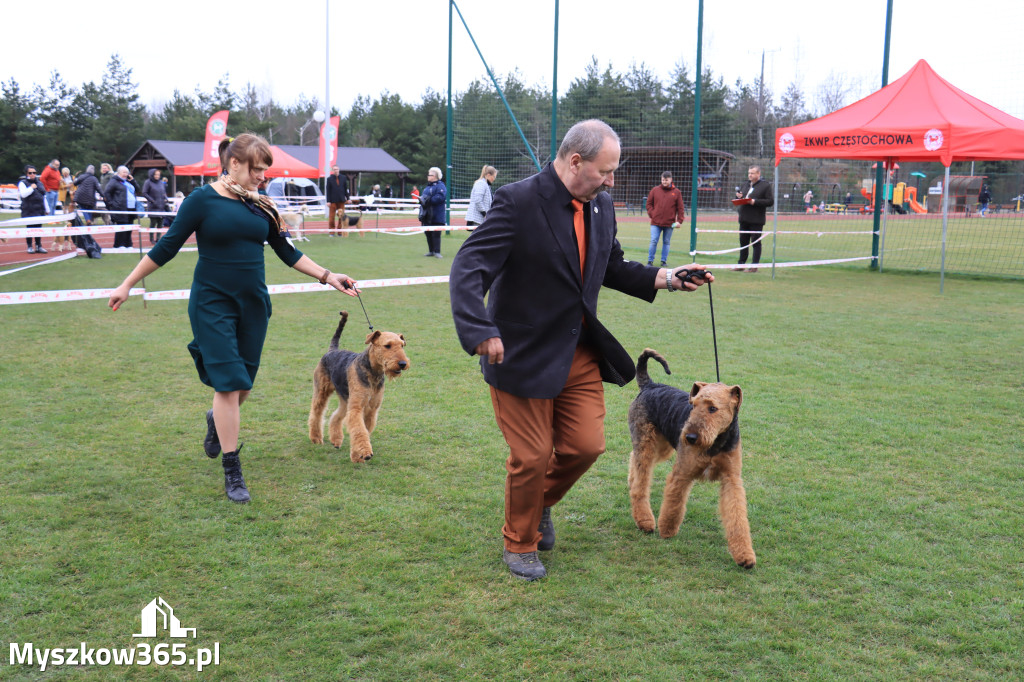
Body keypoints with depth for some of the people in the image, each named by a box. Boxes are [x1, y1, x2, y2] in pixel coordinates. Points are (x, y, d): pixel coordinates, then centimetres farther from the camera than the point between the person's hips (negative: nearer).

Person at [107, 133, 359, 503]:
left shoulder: (261, 205, 5)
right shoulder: (203, 199, -8)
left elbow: (286, 252, 13)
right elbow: (166, 247, -3)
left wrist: (327, 276, 7)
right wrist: (127, 285, -1)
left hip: (253, 303, 5)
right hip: (212, 303, -5)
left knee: (243, 384, 9)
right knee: (228, 382, -9)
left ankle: (217, 421, 44)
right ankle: (232, 471, 1)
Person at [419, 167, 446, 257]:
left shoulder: (440, 186, -9)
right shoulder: (427, 187, 20)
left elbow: (440, 197, -22)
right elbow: (423, 196, 23)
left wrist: (429, 200, -21)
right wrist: (421, 199, -1)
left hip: (436, 215, -8)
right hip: (427, 215, 9)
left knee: (436, 233, -8)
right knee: (428, 233, 10)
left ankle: (437, 251, -5)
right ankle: (431, 251, 18)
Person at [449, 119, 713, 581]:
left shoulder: (601, 206, 3)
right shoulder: (518, 202, -19)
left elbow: (613, 268, 18)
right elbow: (468, 269, -23)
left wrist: (666, 278, 4)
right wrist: (481, 332, -37)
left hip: (579, 354, 6)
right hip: (523, 354, -6)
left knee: (586, 446, 6)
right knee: (532, 456, 2)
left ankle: (542, 503, 37)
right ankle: (520, 545, 27)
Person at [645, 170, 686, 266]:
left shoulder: (676, 192, 4)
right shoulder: (655, 190, 6)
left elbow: (680, 208, 4)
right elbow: (649, 204, 12)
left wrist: (679, 220, -4)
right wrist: (652, 214, -1)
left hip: (669, 223, 0)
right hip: (656, 222, 0)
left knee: (666, 242, 8)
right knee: (653, 241, -4)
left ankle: (664, 260, 16)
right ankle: (650, 261, 3)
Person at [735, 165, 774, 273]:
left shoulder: (765, 185, -5)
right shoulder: (745, 184, 16)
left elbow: (770, 201, -11)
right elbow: (740, 194, 26)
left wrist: (755, 202, -18)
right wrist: (738, 196, 1)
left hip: (756, 220, -7)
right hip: (744, 219, 7)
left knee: (756, 242, -1)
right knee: (743, 242, 11)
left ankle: (754, 266, 2)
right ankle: (741, 264, 18)